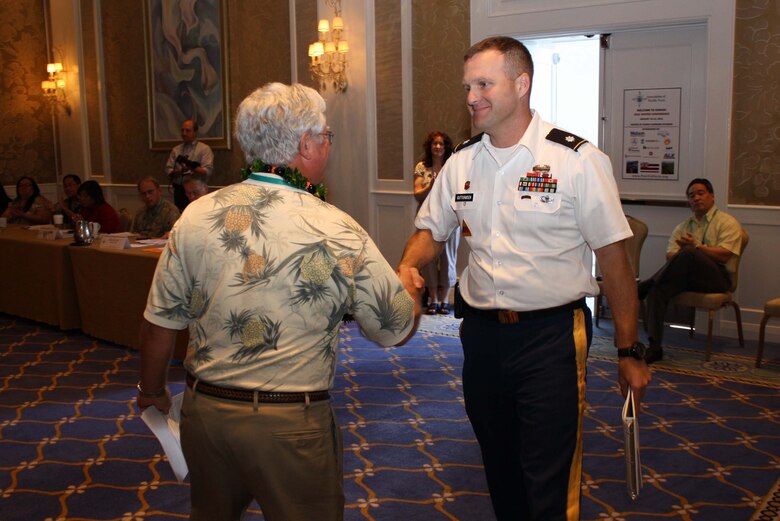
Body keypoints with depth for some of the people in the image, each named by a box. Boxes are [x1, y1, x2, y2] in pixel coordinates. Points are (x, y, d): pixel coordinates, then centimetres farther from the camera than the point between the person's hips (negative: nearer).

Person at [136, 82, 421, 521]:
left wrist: (153, 391, 20)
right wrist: (413, 290, 19)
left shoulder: (196, 216, -6)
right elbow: (399, 330, -4)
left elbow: (160, 324, 1)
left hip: (204, 412, 4)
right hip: (292, 424, -3)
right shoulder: (339, 232, -14)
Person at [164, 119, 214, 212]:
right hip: (179, 191, 4)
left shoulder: (204, 149, 2)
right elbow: (168, 171, 7)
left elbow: (207, 172, -10)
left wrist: (192, 167, -25)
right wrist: (180, 171, -13)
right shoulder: (176, 150, 15)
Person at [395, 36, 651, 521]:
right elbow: (431, 230, 17)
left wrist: (630, 352, -5)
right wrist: (408, 266, -6)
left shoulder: (577, 160, -10)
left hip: (552, 335, -5)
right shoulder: (461, 162, 5)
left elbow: (614, 258, -8)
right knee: (499, 469, 20)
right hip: (482, 332, 5)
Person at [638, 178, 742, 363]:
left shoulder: (728, 222, 10)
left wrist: (696, 247, -16)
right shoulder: (683, 226, 24)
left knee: (688, 253, -36)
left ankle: (645, 286, -23)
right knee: (658, 289, -29)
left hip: (717, 277, -4)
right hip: (687, 277, 4)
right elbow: (669, 255, 9)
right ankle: (654, 347, -34)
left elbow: (724, 255, -6)